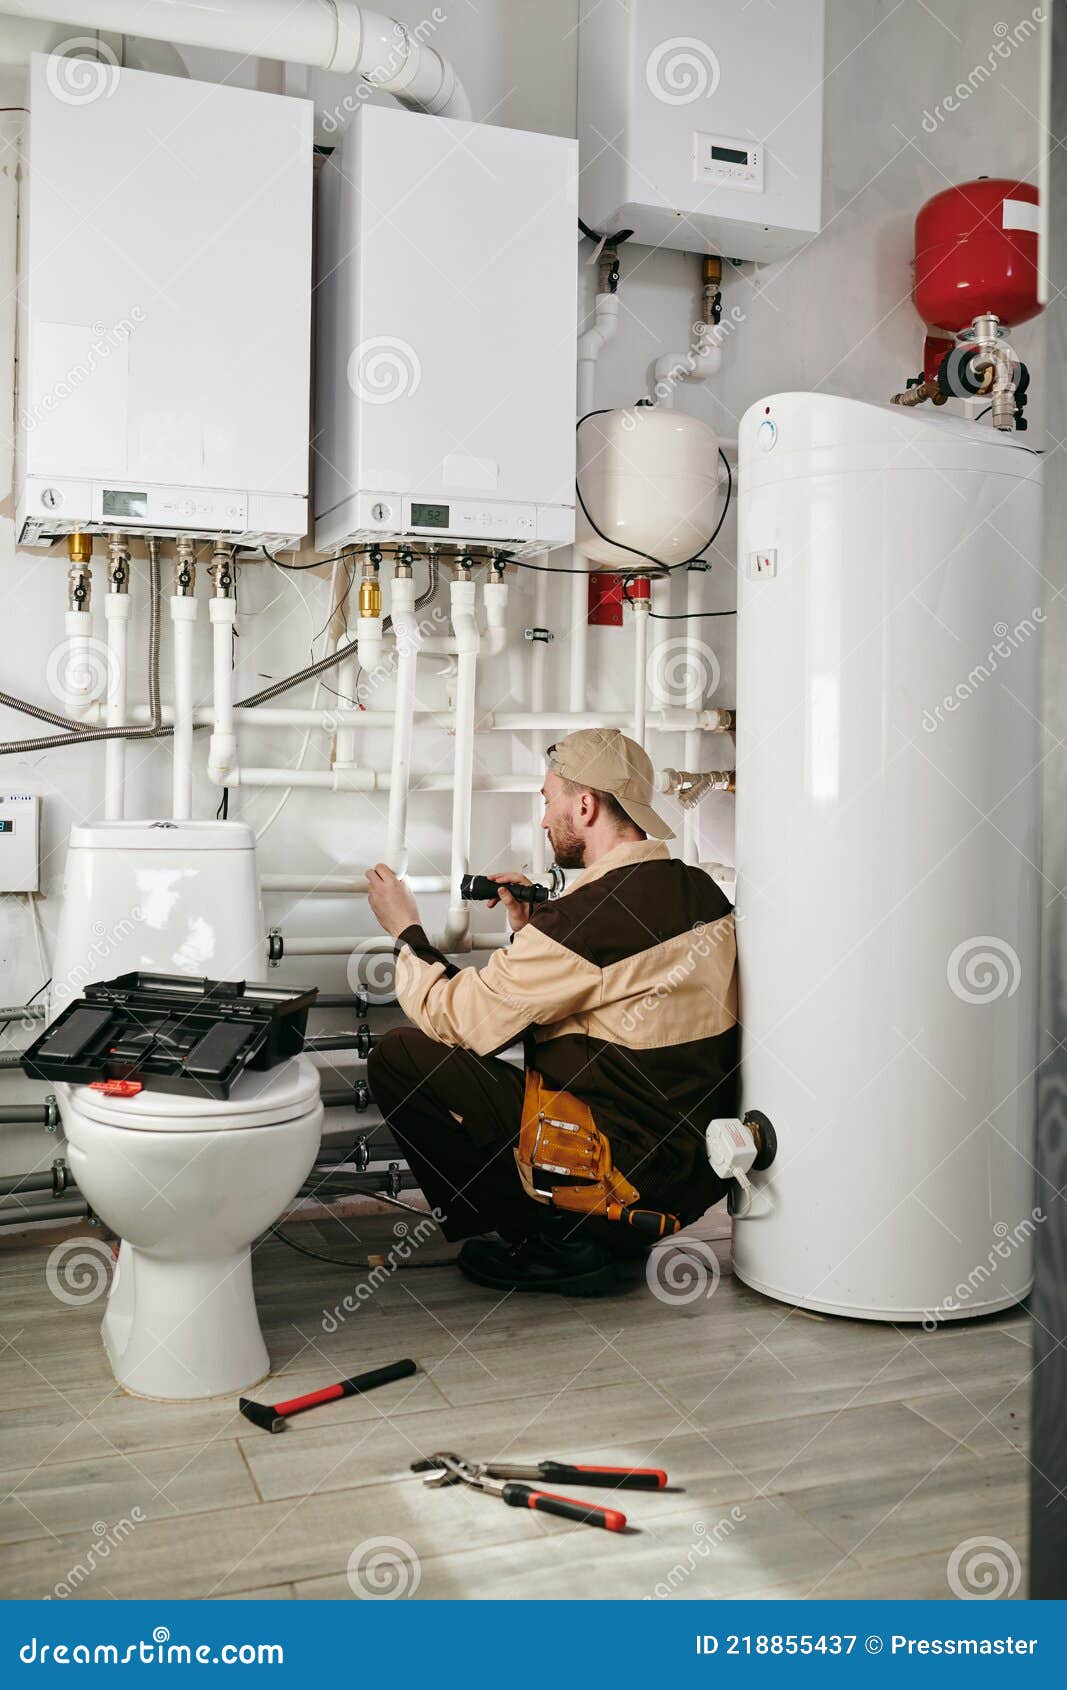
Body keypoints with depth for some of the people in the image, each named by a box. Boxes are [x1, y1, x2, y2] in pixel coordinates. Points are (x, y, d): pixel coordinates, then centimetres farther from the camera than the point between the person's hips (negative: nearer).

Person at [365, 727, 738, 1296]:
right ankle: (588, 1234, 18)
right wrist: (531, 931, 12)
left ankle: (554, 1245, -1)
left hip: (626, 1182, -9)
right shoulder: (701, 891, 5)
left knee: (398, 1056, -8)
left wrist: (405, 930, 3)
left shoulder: (590, 915, -22)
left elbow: (452, 1019, -13)